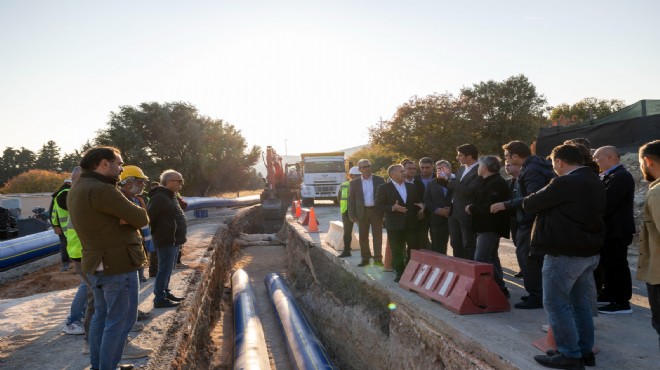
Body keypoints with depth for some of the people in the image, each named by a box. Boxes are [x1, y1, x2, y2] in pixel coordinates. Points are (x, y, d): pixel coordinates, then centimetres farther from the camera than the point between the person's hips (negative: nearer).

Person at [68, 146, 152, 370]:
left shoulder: (78, 189, 12)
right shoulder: (100, 190, -22)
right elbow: (141, 218, -19)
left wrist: (123, 216, -10)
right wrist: (130, 216, 0)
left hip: (97, 263, 10)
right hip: (117, 264, -10)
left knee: (101, 316, 19)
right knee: (120, 320, 0)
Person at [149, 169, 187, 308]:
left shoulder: (171, 196, 16)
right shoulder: (159, 198, -17)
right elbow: (149, 217, -21)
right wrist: (156, 233, -13)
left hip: (174, 240, 10)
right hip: (167, 240, -10)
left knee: (168, 269, 18)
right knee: (165, 269, -5)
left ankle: (166, 293, 28)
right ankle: (159, 299, 1)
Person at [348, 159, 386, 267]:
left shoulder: (379, 180, 3)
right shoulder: (354, 183, 3)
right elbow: (351, 199, 3)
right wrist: (352, 215, -4)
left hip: (376, 211, -1)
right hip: (362, 212, 1)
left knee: (377, 236, 2)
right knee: (363, 237, 7)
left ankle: (378, 259, 10)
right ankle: (365, 258, 19)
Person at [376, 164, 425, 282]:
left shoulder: (412, 187, 11)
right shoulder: (384, 188, -3)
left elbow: (418, 201, 19)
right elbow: (379, 205, -7)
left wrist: (421, 205, -4)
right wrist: (393, 208, -21)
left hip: (411, 223, 4)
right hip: (395, 224, -3)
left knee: (414, 249, 8)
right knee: (397, 250, 5)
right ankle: (399, 272, 17)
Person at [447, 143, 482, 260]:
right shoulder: (462, 169, 11)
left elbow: (468, 190, -25)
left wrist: (450, 181, -18)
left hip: (467, 214, -8)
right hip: (454, 212, 8)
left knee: (468, 246, 2)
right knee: (456, 244, 14)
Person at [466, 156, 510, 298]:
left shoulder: (496, 183, -17)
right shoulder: (489, 182, 16)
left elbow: (490, 206, -27)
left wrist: (472, 208, -15)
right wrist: (473, 208, 5)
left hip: (490, 227, -11)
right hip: (486, 226, 11)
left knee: (481, 259, -13)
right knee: (491, 258, 16)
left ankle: (501, 288, -7)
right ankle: (499, 288, 25)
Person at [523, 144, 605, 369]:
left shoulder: (565, 182, -19)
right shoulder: (595, 182, 12)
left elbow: (530, 205, -12)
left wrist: (528, 201, 10)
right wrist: (546, 200, 15)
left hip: (565, 253, -9)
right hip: (589, 251, 10)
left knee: (556, 303, 0)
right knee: (581, 303, 17)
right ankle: (585, 351, 24)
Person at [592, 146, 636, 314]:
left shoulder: (621, 176, -19)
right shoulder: (610, 176, 14)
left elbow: (607, 204, -25)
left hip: (616, 231, -10)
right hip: (610, 229, 10)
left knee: (617, 265, -2)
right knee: (608, 264, 18)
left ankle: (622, 303, 6)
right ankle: (609, 295, 29)